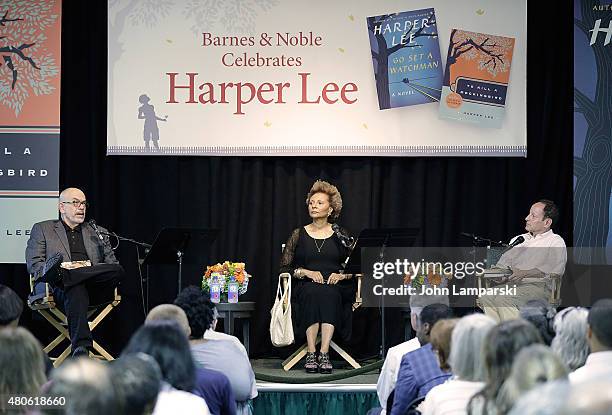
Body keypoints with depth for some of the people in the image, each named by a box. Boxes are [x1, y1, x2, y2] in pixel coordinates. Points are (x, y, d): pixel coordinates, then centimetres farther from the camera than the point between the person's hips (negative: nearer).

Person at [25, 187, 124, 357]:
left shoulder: (98, 232, 30)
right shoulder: (42, 229, 21)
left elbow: (112, 264, 22)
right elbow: (34, 264, 9)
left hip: (94, 286, 3)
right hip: (60, 286, -3)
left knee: (118, 271, -32)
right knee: (76, 290, -42)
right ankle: (81, 347, -59)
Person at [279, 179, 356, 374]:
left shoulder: (341, 235, 12)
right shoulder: (298, 234, 12)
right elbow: (284, 268, 7)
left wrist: (342, 275, -11)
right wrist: (307, 272, -9)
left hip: (335, 289, 0)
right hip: (305, 288, 0)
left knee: (328, 294, -36)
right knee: (313, 293, -35)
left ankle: (324, 354, -42)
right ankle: (311, 354, -40)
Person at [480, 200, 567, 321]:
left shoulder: (556, 242, 7)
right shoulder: (518, 239, 28)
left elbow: (555, 270, -10)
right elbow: (502, 264, 22)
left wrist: (524, 273, -21)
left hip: (539, 286, -6)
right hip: (511, 285, 6)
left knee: (503, 299, -33)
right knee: (485, 298, -25)